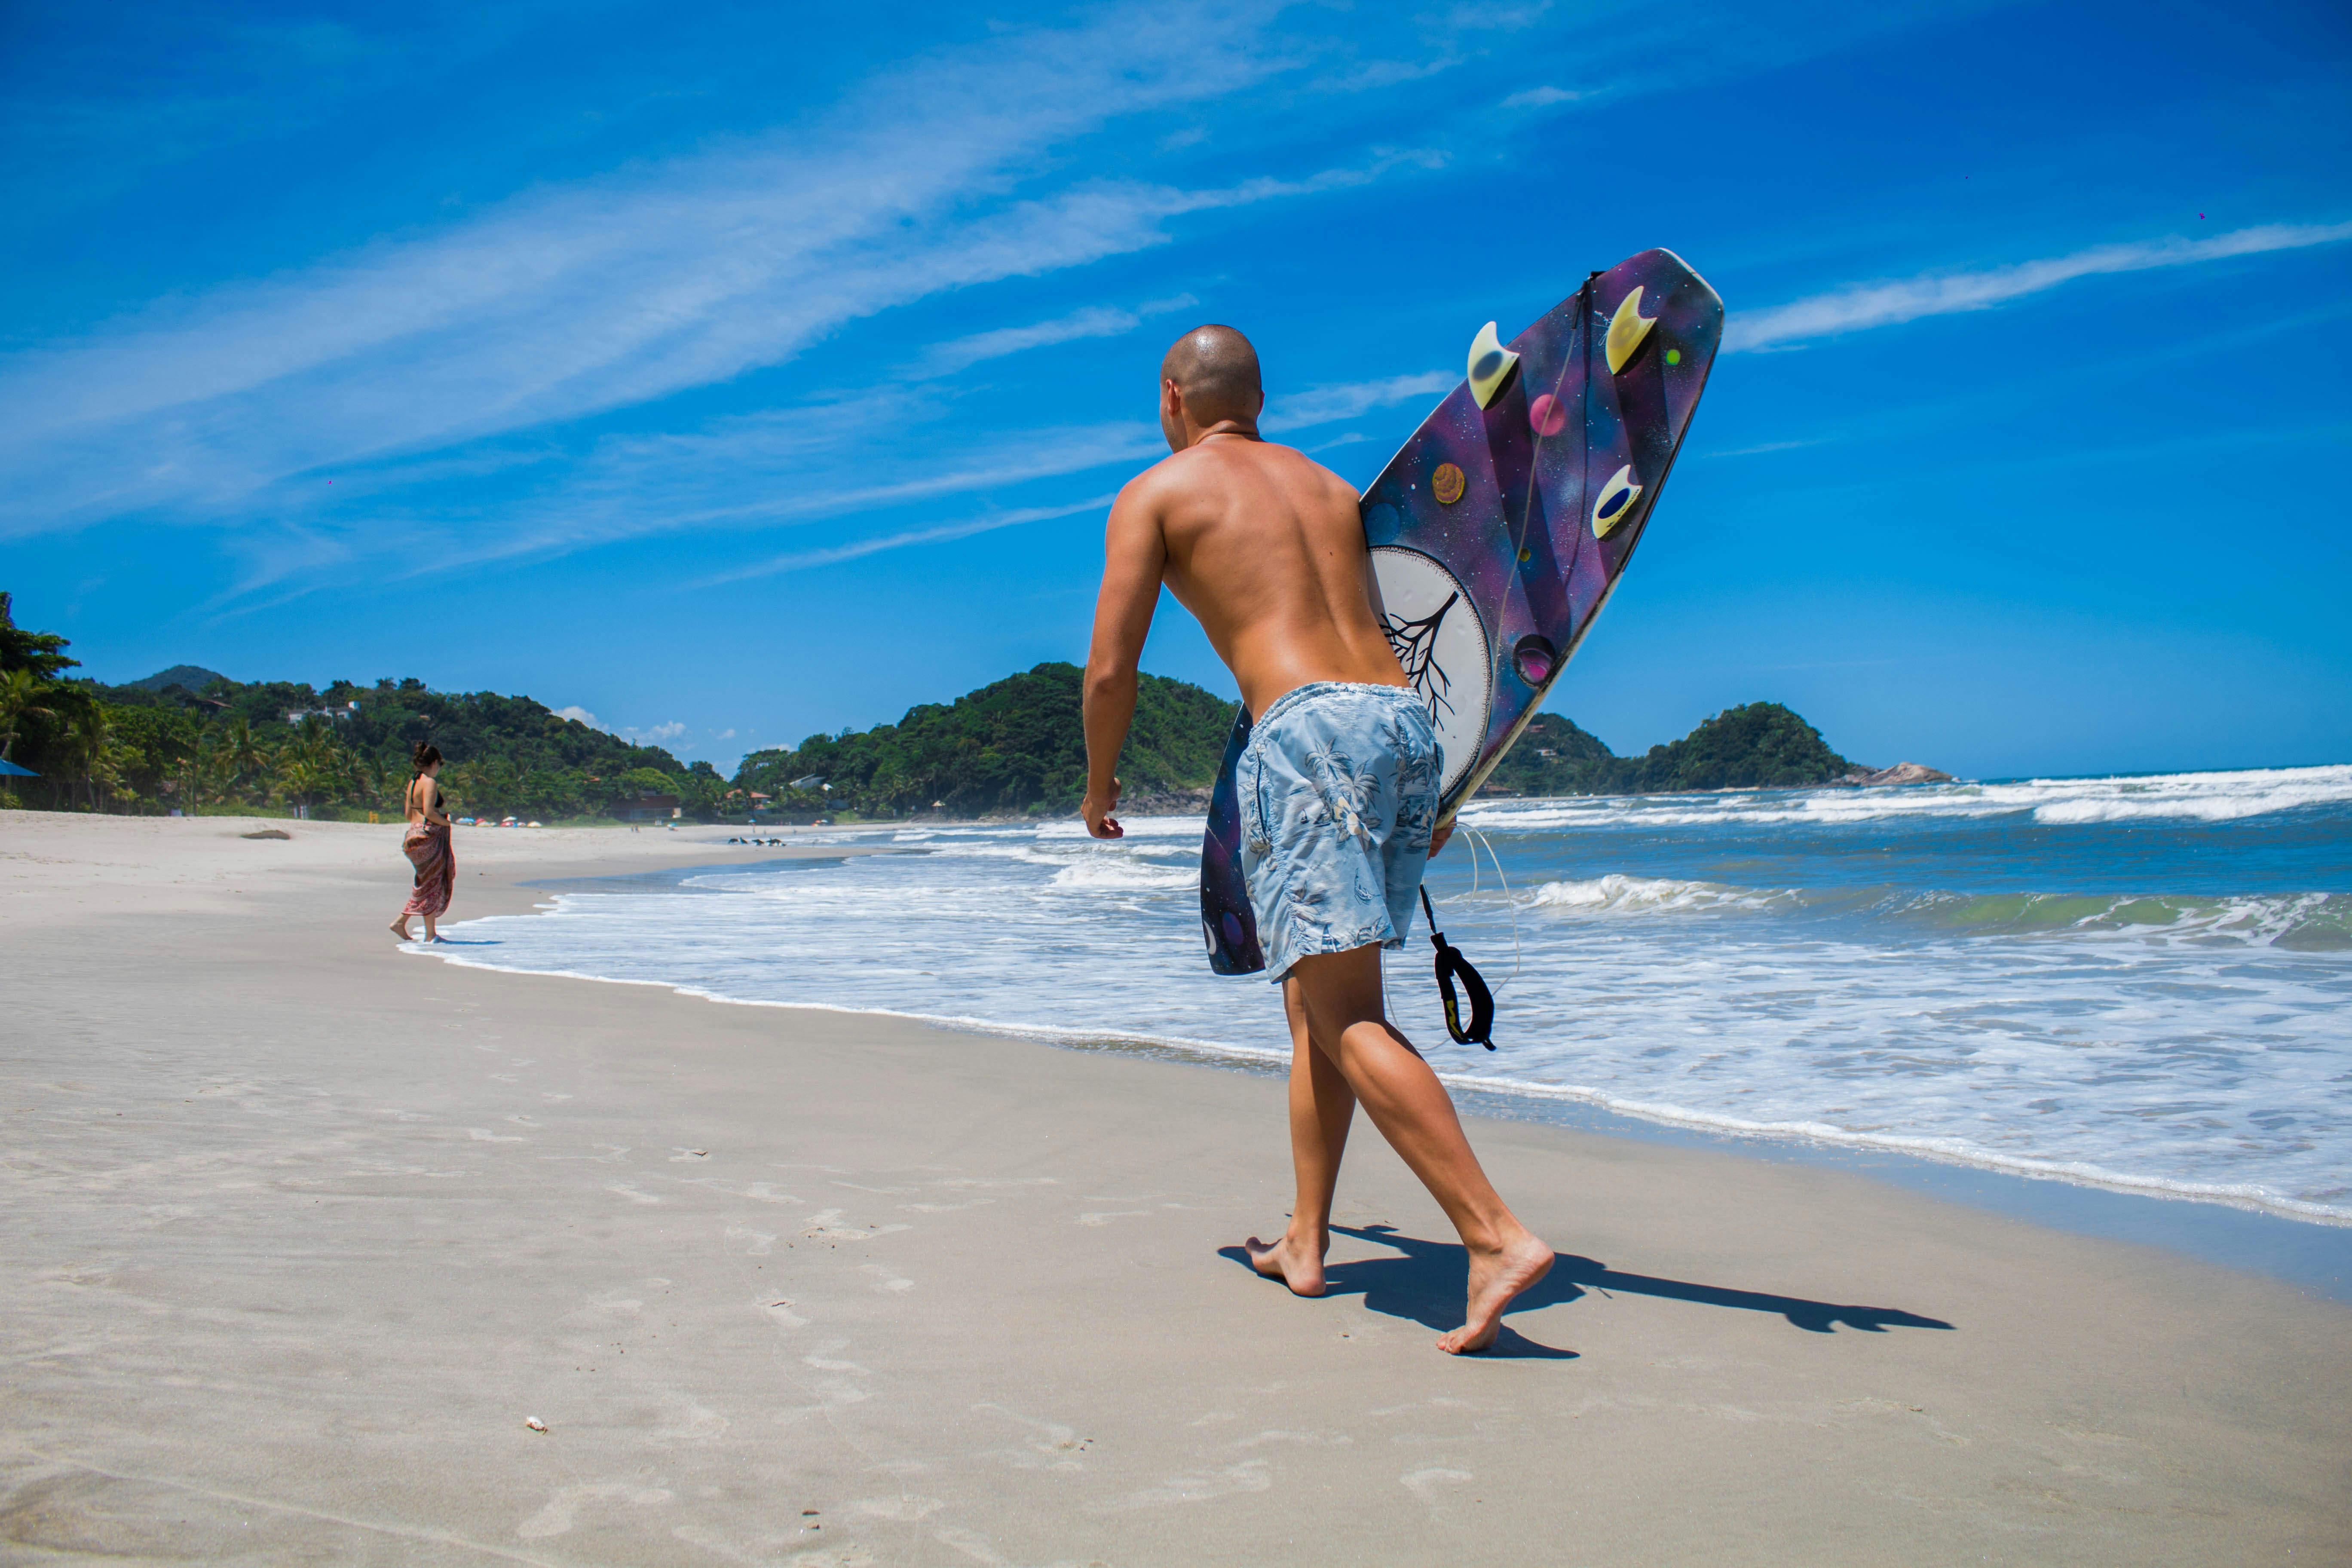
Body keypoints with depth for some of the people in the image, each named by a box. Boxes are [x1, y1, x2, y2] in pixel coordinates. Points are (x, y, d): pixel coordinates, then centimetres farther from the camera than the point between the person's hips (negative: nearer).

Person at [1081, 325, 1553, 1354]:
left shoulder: (1155, 494, 9)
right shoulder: (1330, 485, 27)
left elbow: (1110, 670, 2)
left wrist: (1100, 784, 19)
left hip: (1308, 728, -7)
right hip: (1406, 726, 7)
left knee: (1345, 1017, -9)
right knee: (1316, 993, 16)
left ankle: (1496, 1235, -19)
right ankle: (1305, 1240, 20)